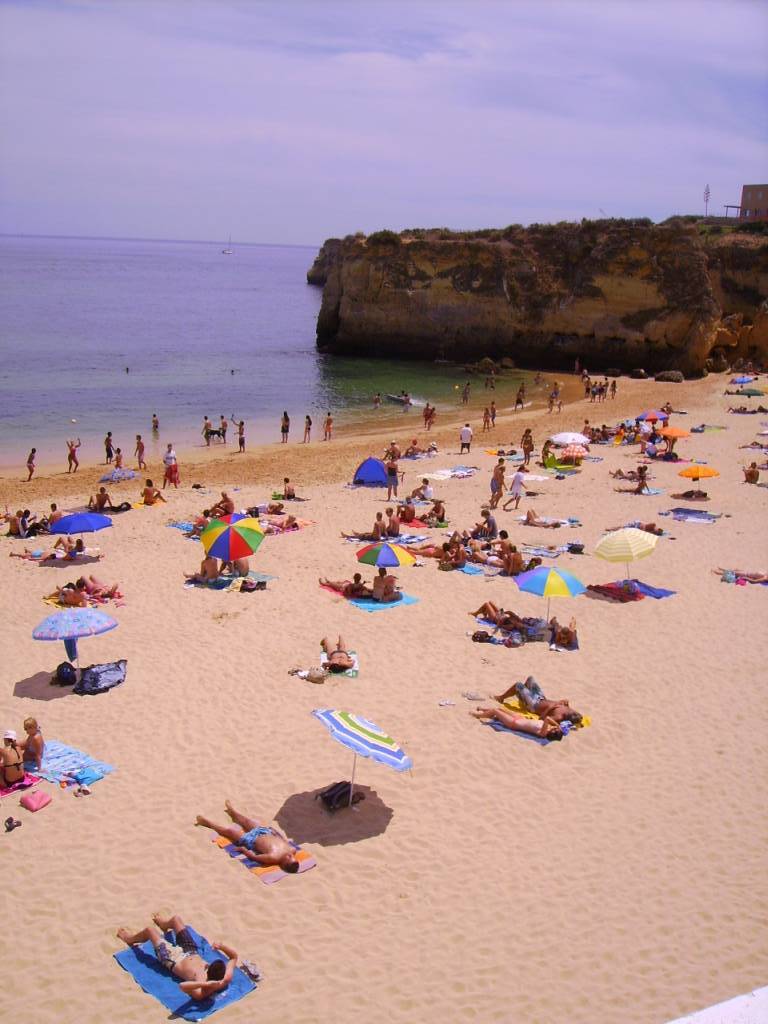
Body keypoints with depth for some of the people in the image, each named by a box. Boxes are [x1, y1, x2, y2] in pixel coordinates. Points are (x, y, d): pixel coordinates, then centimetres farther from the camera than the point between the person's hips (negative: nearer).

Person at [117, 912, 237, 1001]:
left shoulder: (200, 993, -45)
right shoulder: (226, 978, -31)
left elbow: (182, 985, -63)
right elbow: (234, 956, -15)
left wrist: (204, 984, -68)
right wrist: (222, 946, -31)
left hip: (174, 961, -5)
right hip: (192, 954, 5)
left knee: (150, 929, 12)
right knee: (176, 918, 21)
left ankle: (130, 939, 50)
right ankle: (164, 924, 62)